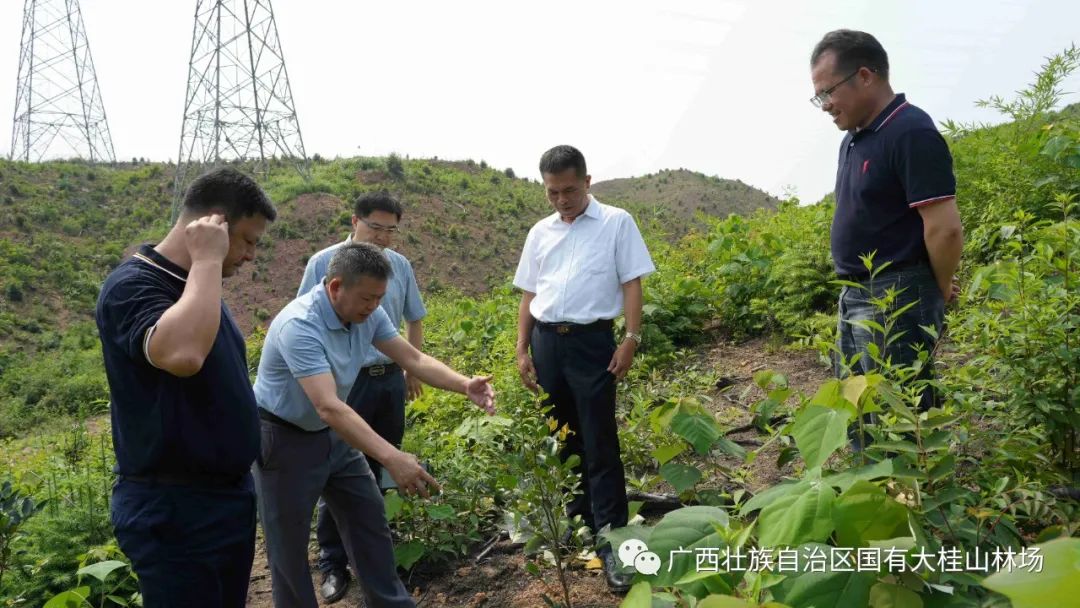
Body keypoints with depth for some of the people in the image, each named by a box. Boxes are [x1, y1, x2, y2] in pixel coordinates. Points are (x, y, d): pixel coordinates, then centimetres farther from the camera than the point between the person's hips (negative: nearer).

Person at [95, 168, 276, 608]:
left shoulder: (194, 286, 9)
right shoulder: (132, 286, -19)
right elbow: (181, 355, -40)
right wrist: (207, 261, -28)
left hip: (230, 495, 9)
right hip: (173, 509, -9)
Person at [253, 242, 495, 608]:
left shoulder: (367, 315, -10)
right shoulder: (300, 325, -34)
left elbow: (413, 358, -7)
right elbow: (329, 407, -43)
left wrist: (465, 386, -24)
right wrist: (392, 459, -52)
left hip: (333, 434, 8)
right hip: (285, 438, -7)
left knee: (369, 519, 13)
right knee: (289, 544, 5)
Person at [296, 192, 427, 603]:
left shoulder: (400, 265, 4)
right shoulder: (324, 263, -7)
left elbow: (414, 320, 16)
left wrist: (414, 371, 16)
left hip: (390, 380, 4)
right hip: (344, 381, -4)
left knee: (381, 469, 13)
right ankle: (332, 562, 14)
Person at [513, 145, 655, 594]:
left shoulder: (616, 223, 1)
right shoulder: (540, 233, 13)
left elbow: (632, 284, -2)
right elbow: (529, 295, 15)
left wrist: (632, 339, -11)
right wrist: (522, 351, 9)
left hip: (591, 340, -5)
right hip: (546, 341, 5)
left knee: (599, 443, -5)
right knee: (560, 438, 13)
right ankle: (577, 515, 29)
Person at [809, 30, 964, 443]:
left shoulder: (911, 133, -16)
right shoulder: (854, 138, 12)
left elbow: (945, 229, -20)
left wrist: (938, 293, -5)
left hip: (897, 300, -10)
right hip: (855, 296, 10)